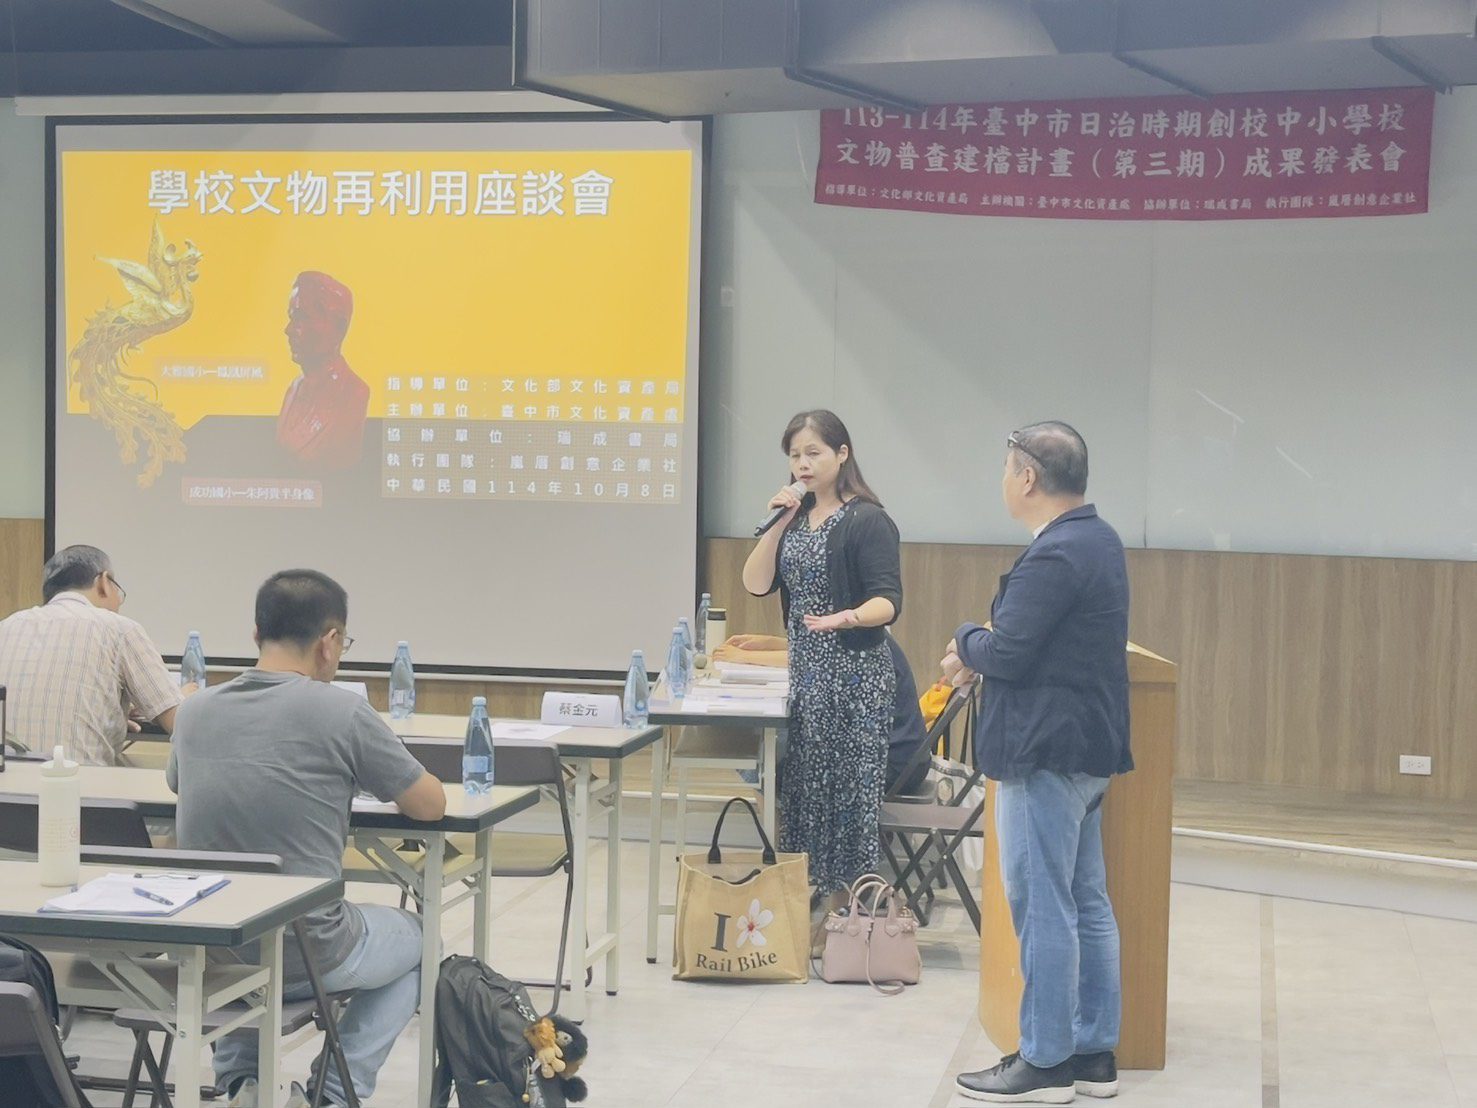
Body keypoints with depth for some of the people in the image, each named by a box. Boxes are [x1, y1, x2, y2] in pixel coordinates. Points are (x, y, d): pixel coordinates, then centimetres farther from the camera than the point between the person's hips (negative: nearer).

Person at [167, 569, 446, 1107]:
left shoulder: (195, 710, 0)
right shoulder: (340, 711, -14)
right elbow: (432, 805, -3)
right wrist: (367, 777, 20)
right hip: (306, 956, -4)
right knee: (416, 939, 27)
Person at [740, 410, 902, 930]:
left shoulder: (868, 521, -9)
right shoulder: (797, 516, 13)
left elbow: (887, 603, -17)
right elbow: (756, 584, 6)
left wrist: (846, 618, -37)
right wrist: (777, 523, -4)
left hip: (854, 675, -7)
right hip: (803, 670, 7)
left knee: (847, 790, -5)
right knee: (802, 787, 8)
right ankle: (808, 902, 15)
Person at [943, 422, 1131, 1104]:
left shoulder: (1054, 555, -19)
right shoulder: (1098, 541, 13)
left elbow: (1006, 653, -22)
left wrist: (966, 642, -1)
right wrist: (981, 654, 5)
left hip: (1046, 755, -10)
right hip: (1089, 748, 10)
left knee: (1043, 910, -3)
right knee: (1087, 904, 14)